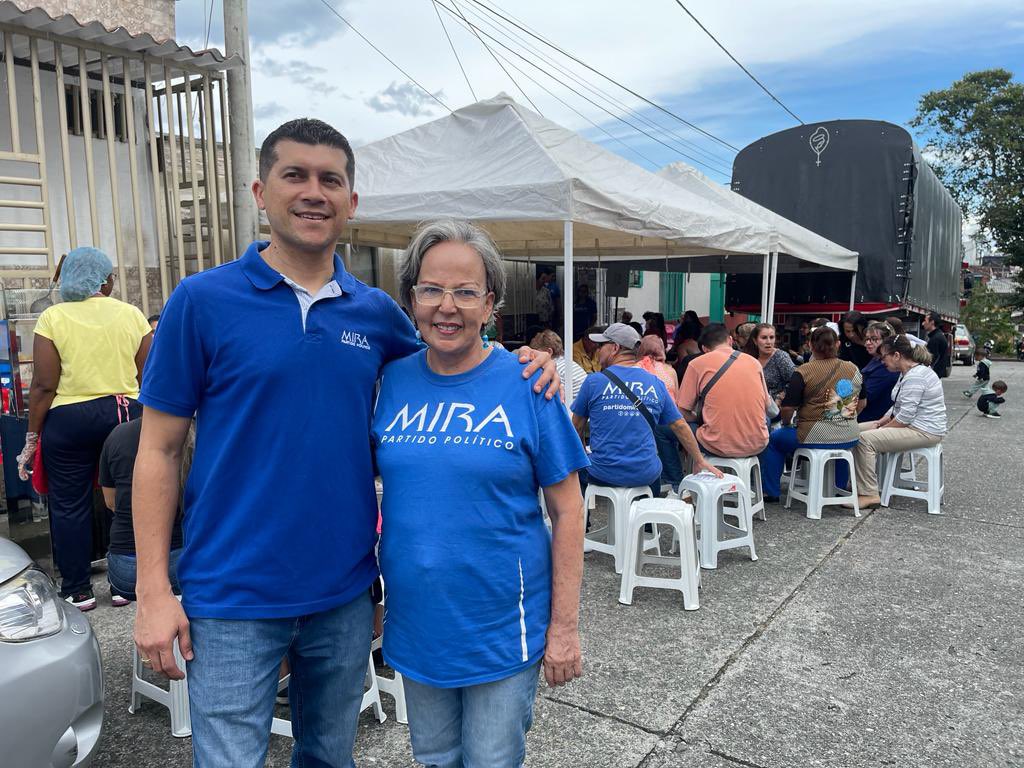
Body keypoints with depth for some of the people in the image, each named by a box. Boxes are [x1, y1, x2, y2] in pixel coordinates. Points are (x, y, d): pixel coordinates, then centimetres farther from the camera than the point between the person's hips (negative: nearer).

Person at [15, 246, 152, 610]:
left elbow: (44, 386, -8)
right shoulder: (132, 315, 1)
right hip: (126, 415, 2)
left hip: (69, 420, -2)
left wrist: (31, 438, 0)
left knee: (69, 504, 9)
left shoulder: (52, 318, -4)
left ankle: (77, 590, 17)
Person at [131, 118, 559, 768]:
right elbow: (159, 450, -4)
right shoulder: (203, 300, -8)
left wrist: (521, 367, -3)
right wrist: (153, 591, -9)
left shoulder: (377, 312, 1)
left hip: (344, 592, 4)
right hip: (233, 596, -3)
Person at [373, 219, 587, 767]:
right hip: (415, 622, 3)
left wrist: (564, 626, -9)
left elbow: (567, 511, -9)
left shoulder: (526, 385, -12)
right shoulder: (393, 380, -3)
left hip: (502, 627, -3)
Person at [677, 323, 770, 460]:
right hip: (757, 445, 4)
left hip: (718, 447, -3)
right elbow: (766, 407, 19)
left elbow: (682, 412, 3)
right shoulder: (754, 361, 10)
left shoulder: (697, 364, 1)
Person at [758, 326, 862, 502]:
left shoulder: (803, 372, -13)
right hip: (849, 438, 5)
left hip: (815, 437, -5)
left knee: (773, 440, 20)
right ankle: (840, 489, 47)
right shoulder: (853, 369, 2)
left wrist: (786, 423, 10)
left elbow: (788, 409, -12)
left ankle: (771, 492, 23)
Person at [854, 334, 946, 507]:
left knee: (865, 439, -22)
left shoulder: (915, 377, -21)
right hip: (911, 425, 11)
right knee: (857, 429, 4)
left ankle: (869, 494, -18)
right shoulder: (908, 373, 14)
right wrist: (880, 422, 6)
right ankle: (859, 483, 3)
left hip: (924, 431, -11)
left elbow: (906, 415, -24)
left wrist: (882, 428, -12)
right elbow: (898, 407, 20)